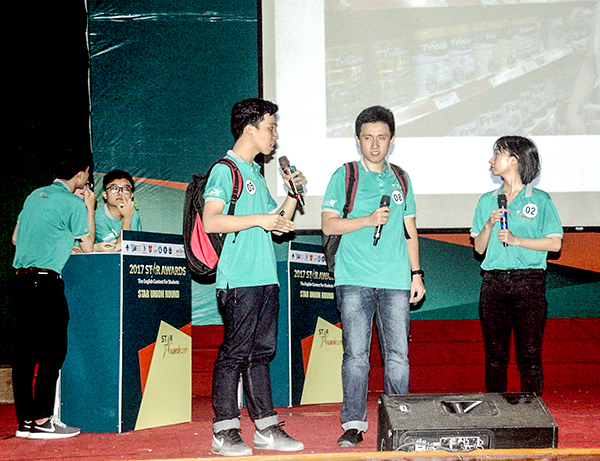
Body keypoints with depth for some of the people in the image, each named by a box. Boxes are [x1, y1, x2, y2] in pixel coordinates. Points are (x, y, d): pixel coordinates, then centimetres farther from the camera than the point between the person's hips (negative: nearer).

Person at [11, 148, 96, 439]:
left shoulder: (35, 195, 16)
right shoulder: (74, 204, -6)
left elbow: (16, 238, 22)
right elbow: (88, 247, 2)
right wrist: (90, 207, 8)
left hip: (21, 279, 8)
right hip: (46, 281, -8)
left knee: (25, 351, 8)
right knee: (53, 350, -3)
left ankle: (25, 420, 13)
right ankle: (42, 420, -4)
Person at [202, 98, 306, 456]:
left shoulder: (256, 173, 22)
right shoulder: (225, 170, -4)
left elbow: (279, 224, 25)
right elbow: (211, 221, -17)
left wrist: (294, 195, 11)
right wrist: (260, 219, -16)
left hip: (266, 278, 8)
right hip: (239, 279, -8)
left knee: (262, 352, 10)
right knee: (235, 353, -6)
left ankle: (266, 427, 15)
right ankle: (225, 431, 1)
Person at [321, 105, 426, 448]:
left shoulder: (400, 180, 16)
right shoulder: (345, 176, 6)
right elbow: (329, 225, -1)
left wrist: (417, 273, 13)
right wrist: (368, 220, -13)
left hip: (395, 280, 3)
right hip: (355, 279, -3)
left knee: (398, 355, 1)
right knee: (356, 355, -3)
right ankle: (353, 424, 6)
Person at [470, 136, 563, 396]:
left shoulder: (539, 200, 1)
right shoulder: (487, 201, 13)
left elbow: (555, 243, -4)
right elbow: (479, 248, 10)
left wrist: (516, 239, -11)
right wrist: (490, 224, -7)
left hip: (528, 281, -3)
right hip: (493, 282, 4)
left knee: (529, 353, -2)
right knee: (495, 352, 6)